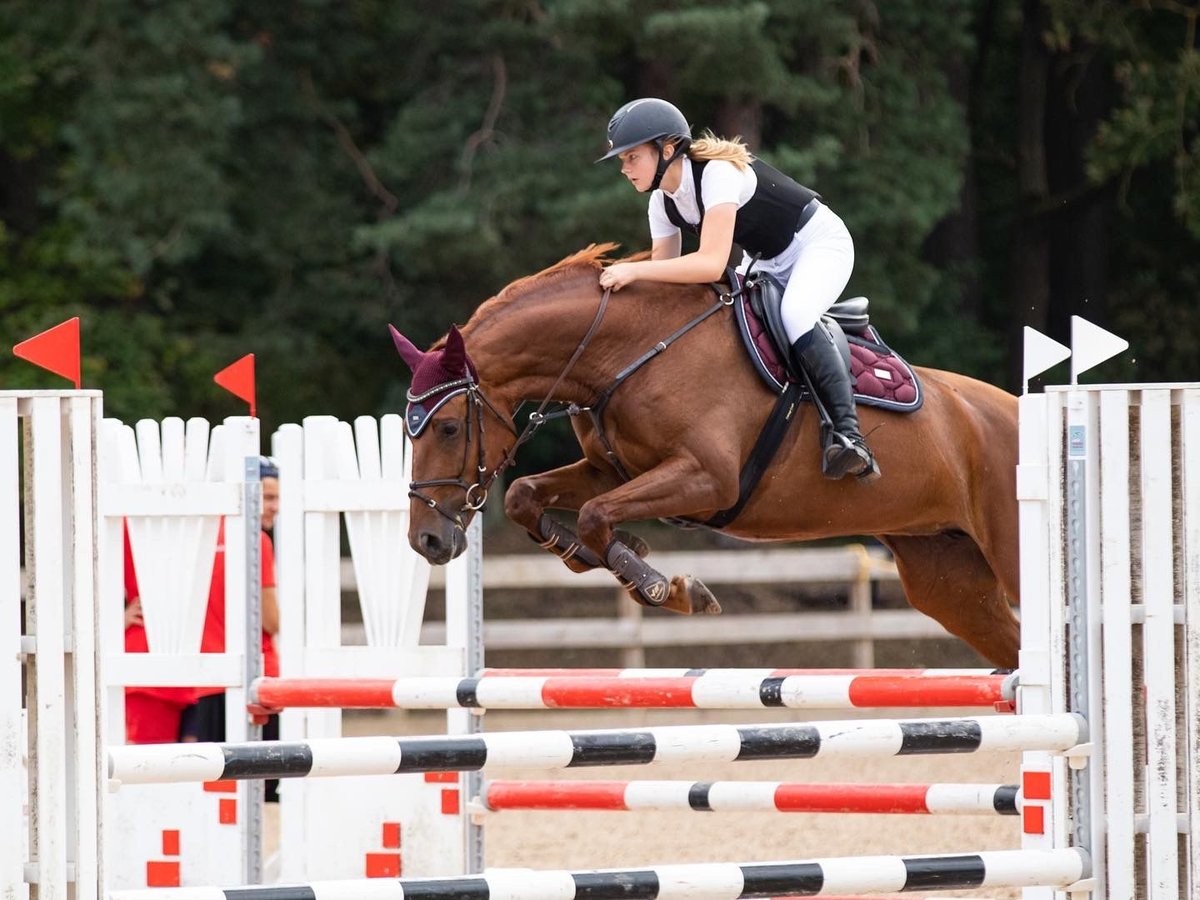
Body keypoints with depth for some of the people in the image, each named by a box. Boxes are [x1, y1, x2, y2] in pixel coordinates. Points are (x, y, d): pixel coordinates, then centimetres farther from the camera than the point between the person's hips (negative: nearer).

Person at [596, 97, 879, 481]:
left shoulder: (718, 174, -31)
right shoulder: (663, 203, -4)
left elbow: (712, 264, -41)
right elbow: (664, 275, 0)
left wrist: (634, 270, -44)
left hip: (820, 244, -9)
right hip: (767, 262, 9)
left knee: (794, 315, -35)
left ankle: (848, 433, -41)